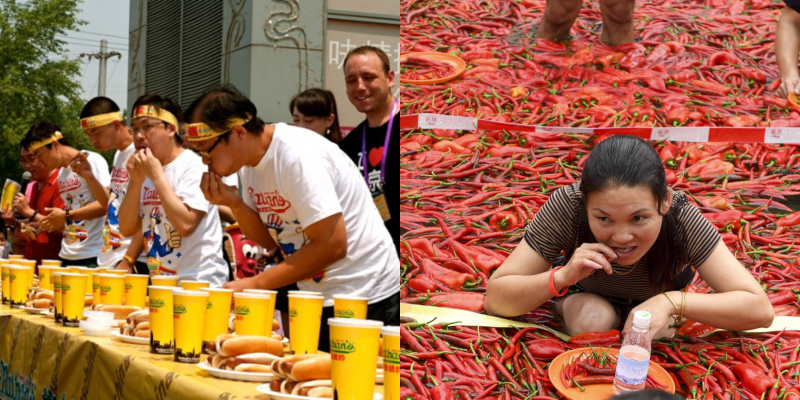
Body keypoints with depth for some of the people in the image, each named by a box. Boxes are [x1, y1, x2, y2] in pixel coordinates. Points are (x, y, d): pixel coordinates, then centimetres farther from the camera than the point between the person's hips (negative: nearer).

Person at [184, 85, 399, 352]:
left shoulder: (298, 157, -23)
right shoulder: (249, 164, 4)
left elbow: (332, 246, -26)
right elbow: (272, 240, 8)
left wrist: (255, 284, -22)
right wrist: (234, 204, -10)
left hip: (366, 298, -8)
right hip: (319, 298, 8)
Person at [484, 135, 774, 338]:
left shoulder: (681, 219, -35)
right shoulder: (566, 206, -35)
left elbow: (761, 310, -35)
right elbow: (495, 298, -32)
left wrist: (671, 301, -48)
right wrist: (562, 277, -49)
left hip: (657, 304, 2)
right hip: (587, 299, -1)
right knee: (594, 317, -32)